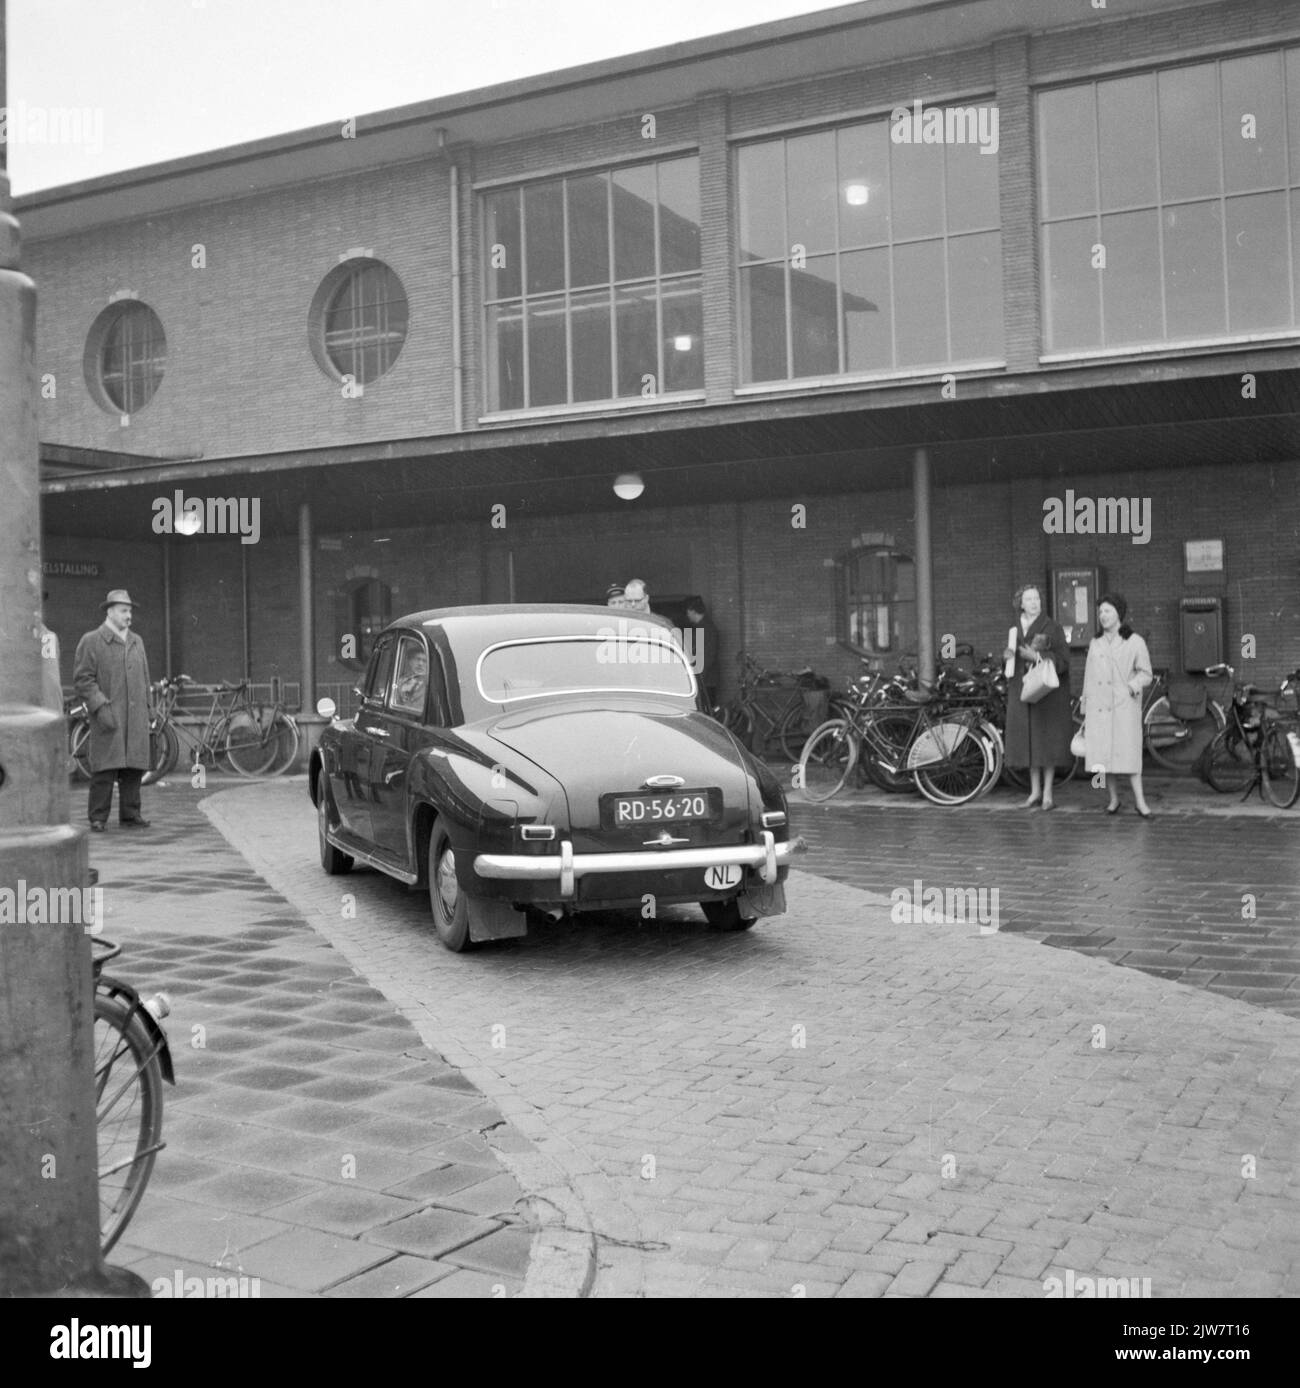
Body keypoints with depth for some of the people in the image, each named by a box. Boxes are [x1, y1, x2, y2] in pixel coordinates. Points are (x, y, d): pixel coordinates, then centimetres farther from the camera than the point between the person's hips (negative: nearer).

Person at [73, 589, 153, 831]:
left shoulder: (136, 642, 18)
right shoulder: (91, 641, 1)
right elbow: (82, 678, -5)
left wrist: (146, 711, 16)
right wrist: (101, 706, -15)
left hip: (136, 717, 5)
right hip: (108, 716, -5)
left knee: (134, 767, 3)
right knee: (105, 768, -8)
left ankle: (130, 815, 10)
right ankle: (98, 818, -3)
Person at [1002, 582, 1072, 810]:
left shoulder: (1052, 628, -6)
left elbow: (1063, 660, -12)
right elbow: (1010, 656, 17)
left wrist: (1036, 656, -25)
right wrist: (1008, 654, -6)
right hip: (1023, 689, 4)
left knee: (1047, 740, -2)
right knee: (1028, 739, 6)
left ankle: (1048, 793, 6)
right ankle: (1035, 790, 17)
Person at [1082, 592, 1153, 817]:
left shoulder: (1135, 642, 2)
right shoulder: (1096, 643, 14)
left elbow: (1146, 673, 3)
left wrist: (1132, 686, -16)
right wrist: (1085, 711, 15)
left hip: (1124, 705, -4)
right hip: (1098, 707, 4)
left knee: (1128, 752, -10)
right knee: (1101, 755, 1)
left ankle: (1139, 800, -5)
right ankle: (1113, 798, 14)